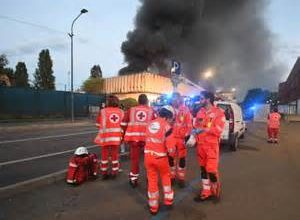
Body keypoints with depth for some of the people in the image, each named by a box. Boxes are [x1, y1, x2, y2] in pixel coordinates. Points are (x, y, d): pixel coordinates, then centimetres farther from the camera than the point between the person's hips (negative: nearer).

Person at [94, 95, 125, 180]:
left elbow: (99, 125, 0)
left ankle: (104, 173, 22)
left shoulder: (103, 111, -4)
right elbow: (123, 125, 0)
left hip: (105, 136, -1)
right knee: (115, 154, 15)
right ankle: (114, 172, 24)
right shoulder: (121, 112, 2)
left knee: (104, 154, 13)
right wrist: (122, 136, 9)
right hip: (117, 137, 1)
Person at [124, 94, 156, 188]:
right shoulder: (151, 110, 10)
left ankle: (133, 179, 20)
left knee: (134, 157, 12)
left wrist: (125, 135, 16)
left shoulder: (131, 110, 11)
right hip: (147, 137, -1)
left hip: (133, 136, 1)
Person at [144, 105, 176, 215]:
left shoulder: (150, 124, 5)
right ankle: (168, 200, 33)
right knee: (166, 176, 24)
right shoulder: (167, 126, -13)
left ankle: (153, 206, 27)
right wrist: (172, 152, 6)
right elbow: (170, 146, -14)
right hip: (160, 157, -4)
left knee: (152, 180, 16)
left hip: (148, 155, 4)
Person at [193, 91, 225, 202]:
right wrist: (194, 131, -8)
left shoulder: (218, 112, -7)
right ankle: (206, 192, 26)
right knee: (203, 169, 12)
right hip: (200, 145, 6)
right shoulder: (200, 112, 9)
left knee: (212, 170, -3)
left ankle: (216, 191, 24)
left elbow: (218, 130, -15)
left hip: (212, 145, -5)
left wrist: (204, 129, -22)